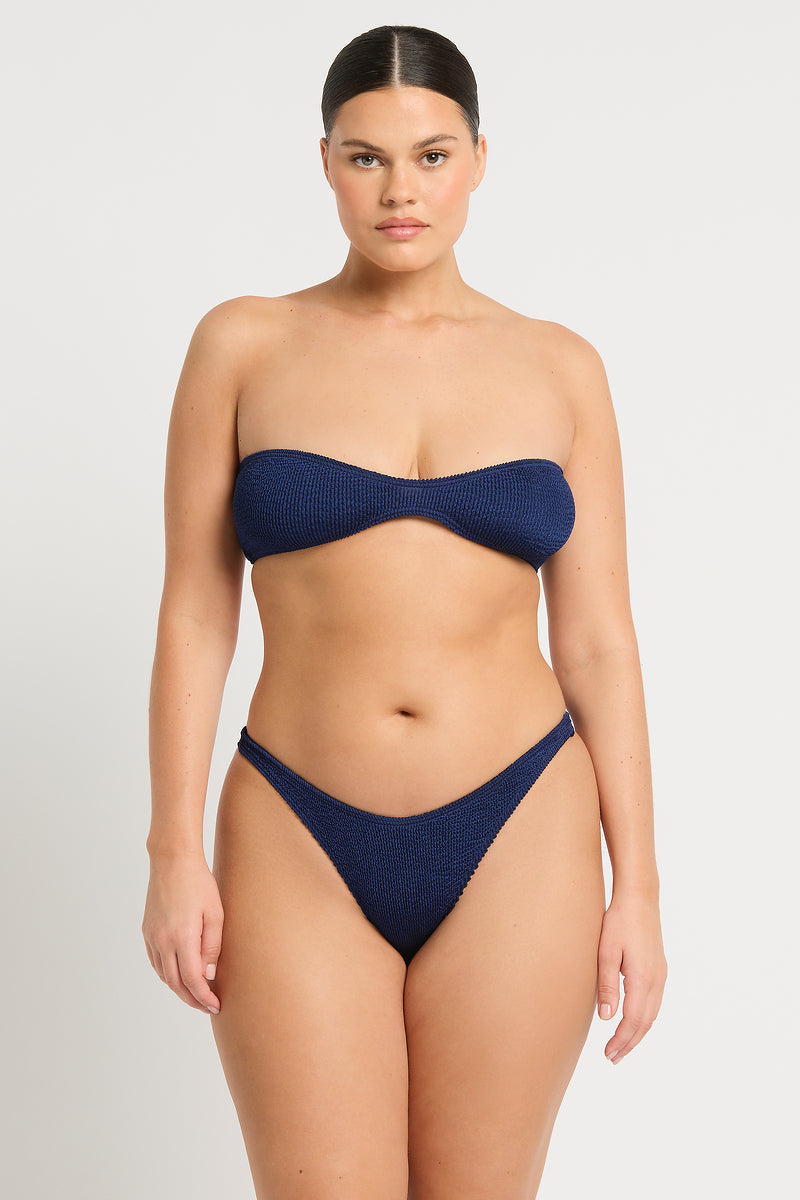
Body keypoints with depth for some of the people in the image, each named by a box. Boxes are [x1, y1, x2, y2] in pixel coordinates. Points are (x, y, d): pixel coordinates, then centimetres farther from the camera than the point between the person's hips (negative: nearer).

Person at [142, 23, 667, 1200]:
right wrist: (176, 848, -5)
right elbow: (196, 610, 1)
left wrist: (637, 883, 1)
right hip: (301, 848, -1)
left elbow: (598, 638, 4)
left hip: (517, 841, 1)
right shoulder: (245, 345, 1)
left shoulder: (559, 367, 4)